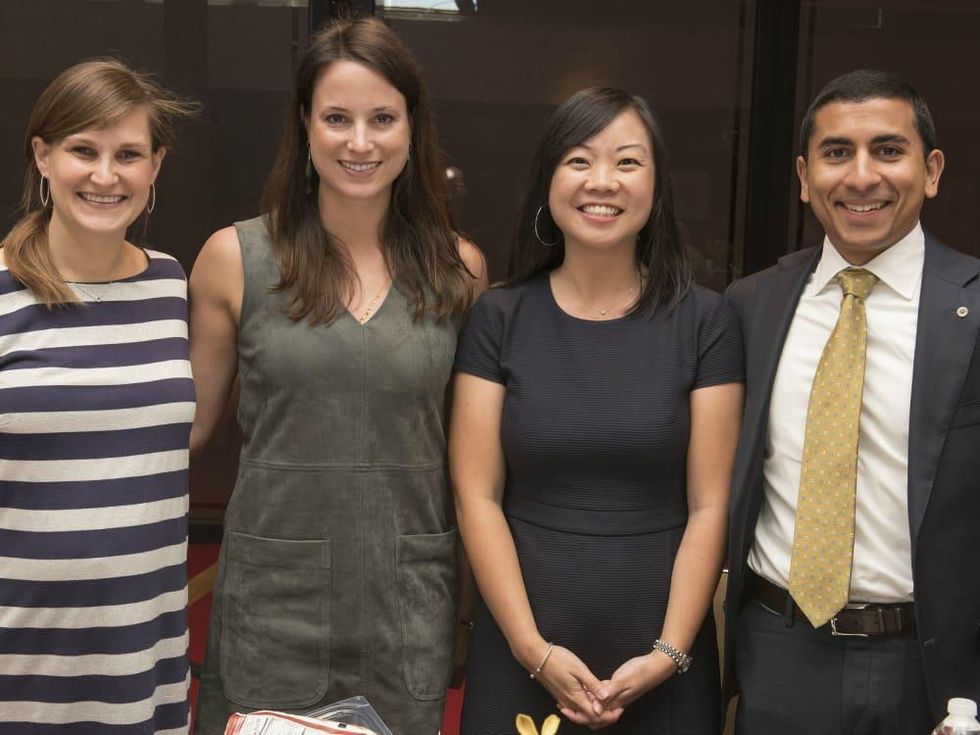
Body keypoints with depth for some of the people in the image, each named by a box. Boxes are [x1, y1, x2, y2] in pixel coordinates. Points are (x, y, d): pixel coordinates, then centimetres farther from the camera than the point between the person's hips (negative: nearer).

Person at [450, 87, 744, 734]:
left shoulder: (704, 321, -3)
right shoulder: (500, 318, -2)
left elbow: (709, 505, -3)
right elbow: (477, 496, -3)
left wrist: (669, 653, -11)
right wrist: (532, 648, -10)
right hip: (523, 655, 1)